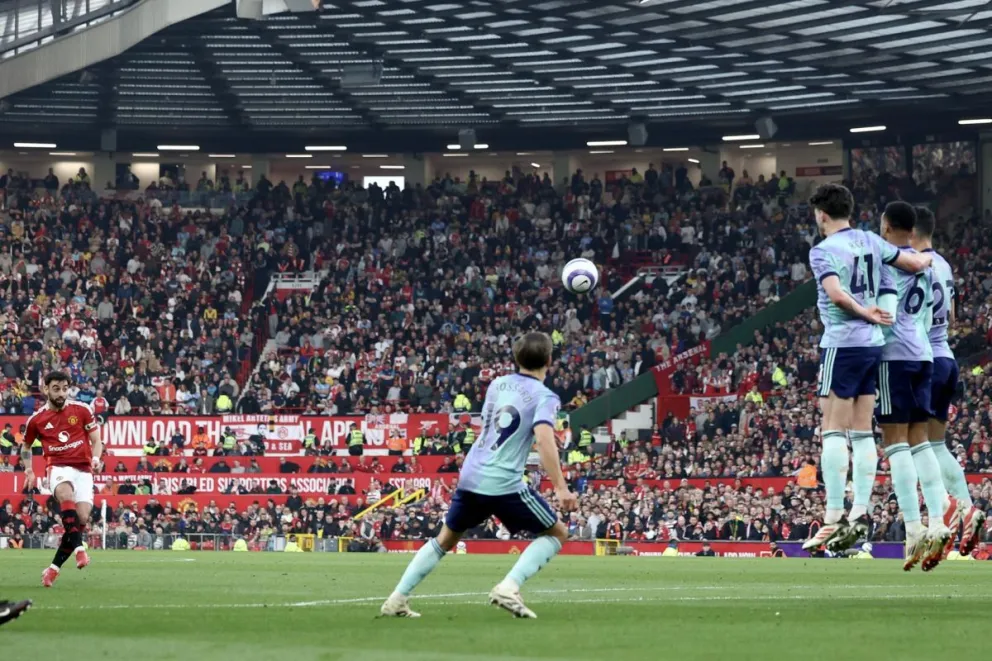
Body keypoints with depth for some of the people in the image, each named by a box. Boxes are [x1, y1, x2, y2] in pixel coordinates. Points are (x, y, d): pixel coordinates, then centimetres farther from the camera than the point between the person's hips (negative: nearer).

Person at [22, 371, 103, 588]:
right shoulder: (37, 419, 6)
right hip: (58, 467, -1)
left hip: (83, 469, 1)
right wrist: (28, 470, 9)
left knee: (82, 517, -13)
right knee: (66, 495, -36)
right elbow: (26, 446, 23)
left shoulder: (82, 410, 3)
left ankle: (54, 567, 0)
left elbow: (96, 440, 8)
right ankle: (79, 548, -44)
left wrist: (96, 458, -12)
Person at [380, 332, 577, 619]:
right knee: (557, 533, 9)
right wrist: (561, 488, -25)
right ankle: (509, 587, -11)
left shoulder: (497, 385, 13)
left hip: (471, 477, 6)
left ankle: (397, 599, 17)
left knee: (445, 539, 24)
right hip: (505, 484, -6)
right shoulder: (544, 397, -6)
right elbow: (544, 439, -21)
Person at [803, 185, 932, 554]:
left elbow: (836, 293, -23)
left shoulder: (823, 251, -9)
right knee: (862, 431, 9)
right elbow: (915, 264, 9)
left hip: (842, 344, -7)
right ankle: (860, 513, 6)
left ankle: (835, 518, -11)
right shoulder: (870, 241, 9)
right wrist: (928, 258, 31)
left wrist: (864, 313, -9)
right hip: (873, 343, 7)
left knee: (833, 432, -5)